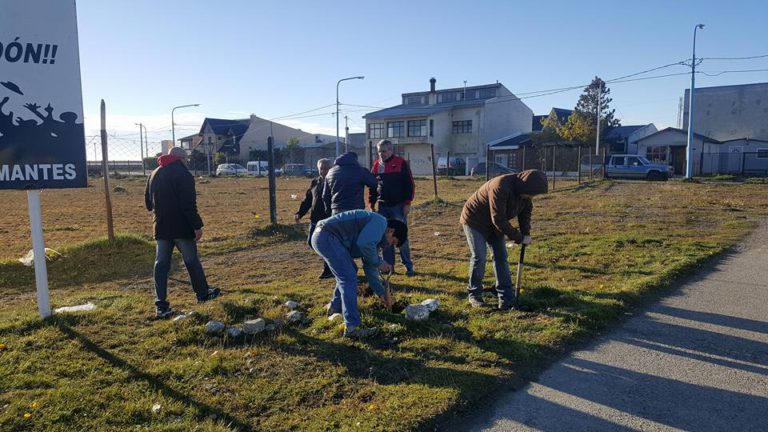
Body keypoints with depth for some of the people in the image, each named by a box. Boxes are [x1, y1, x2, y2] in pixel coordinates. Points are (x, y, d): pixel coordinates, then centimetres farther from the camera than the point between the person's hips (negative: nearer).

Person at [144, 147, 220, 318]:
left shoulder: (154, 174, 13)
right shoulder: (183, 174, -12)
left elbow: (148, 202, 19)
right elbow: (189, 204, -19)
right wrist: (197, 226, -16)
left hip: (161, 228, 6)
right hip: (181, 227, -6)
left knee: (161, 264, 5)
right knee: (192, 261, 9)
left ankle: (161, 304, 0)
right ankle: (203, 293, 24)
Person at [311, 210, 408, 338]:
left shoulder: (375, 238, 22)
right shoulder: (380, 222, -7)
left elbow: (370, 269, 26)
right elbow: (364, 244, -24)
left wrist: (382, 293, 28)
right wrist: (378, 262, -8)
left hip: (321, 237, 11)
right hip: (327, 237, -11)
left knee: (347, 272, 27)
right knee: (349, 278, -10)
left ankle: (335, 307, 42)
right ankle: (352, 327, -11)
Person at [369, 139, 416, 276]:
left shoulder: (401, 163, -4)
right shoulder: (376, 165, 9)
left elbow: (410, 184, -5)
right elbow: (372, 186, 15)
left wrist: (407, 203, -10)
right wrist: (371, 204, 9)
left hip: (398, 206, -4)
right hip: (382, 207, 4)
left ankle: (408, 266, 5)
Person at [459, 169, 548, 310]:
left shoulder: (524, 191, -11)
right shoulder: (500, 188, -37)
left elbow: (526, 210, 6)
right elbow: (498, 219, -34)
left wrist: (526, 233, -9)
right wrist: (518, 237, -25)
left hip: (495, 223, 8)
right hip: (475, 220, -7)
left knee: (501, 257, 1)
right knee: (479, 258, -11)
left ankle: (506, 299, 4)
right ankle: (474, 294, 9)